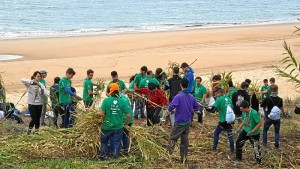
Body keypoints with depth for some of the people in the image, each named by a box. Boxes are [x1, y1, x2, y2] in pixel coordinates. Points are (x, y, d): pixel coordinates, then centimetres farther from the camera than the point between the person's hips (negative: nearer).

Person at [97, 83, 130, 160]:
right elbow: (128, 115, -5)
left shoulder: (106, 100, -13)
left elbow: (101, 114, -17)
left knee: (104, 141, 20)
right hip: (118, 127, 0)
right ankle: (115, 156, 11)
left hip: (107, 126, 0)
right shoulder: (122, 101, -7)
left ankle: (103, 156, 22)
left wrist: (98, 114, 6)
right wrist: (126, 123, 13)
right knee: (116, 142, 12)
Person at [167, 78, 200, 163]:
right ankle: (184, 158, 16)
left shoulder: (178, 96, -18)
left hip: (179, 122, -5)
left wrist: (171, 110, -5)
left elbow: (170, 107, -26)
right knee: (185, 140, 12)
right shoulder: (191, 97, 0)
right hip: (188, 122, 5)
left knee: (173, 139, 2)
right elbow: (197, 108, 11)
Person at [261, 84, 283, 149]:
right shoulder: (280, 99, -9)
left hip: (269, 117, -1)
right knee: (277, 132, 14)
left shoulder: (267, 99, -13)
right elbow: (282, 109, -5)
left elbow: (261, 106, -3)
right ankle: (277, 145, 9)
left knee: (265, 130, 19)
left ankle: (264, 143, 18)